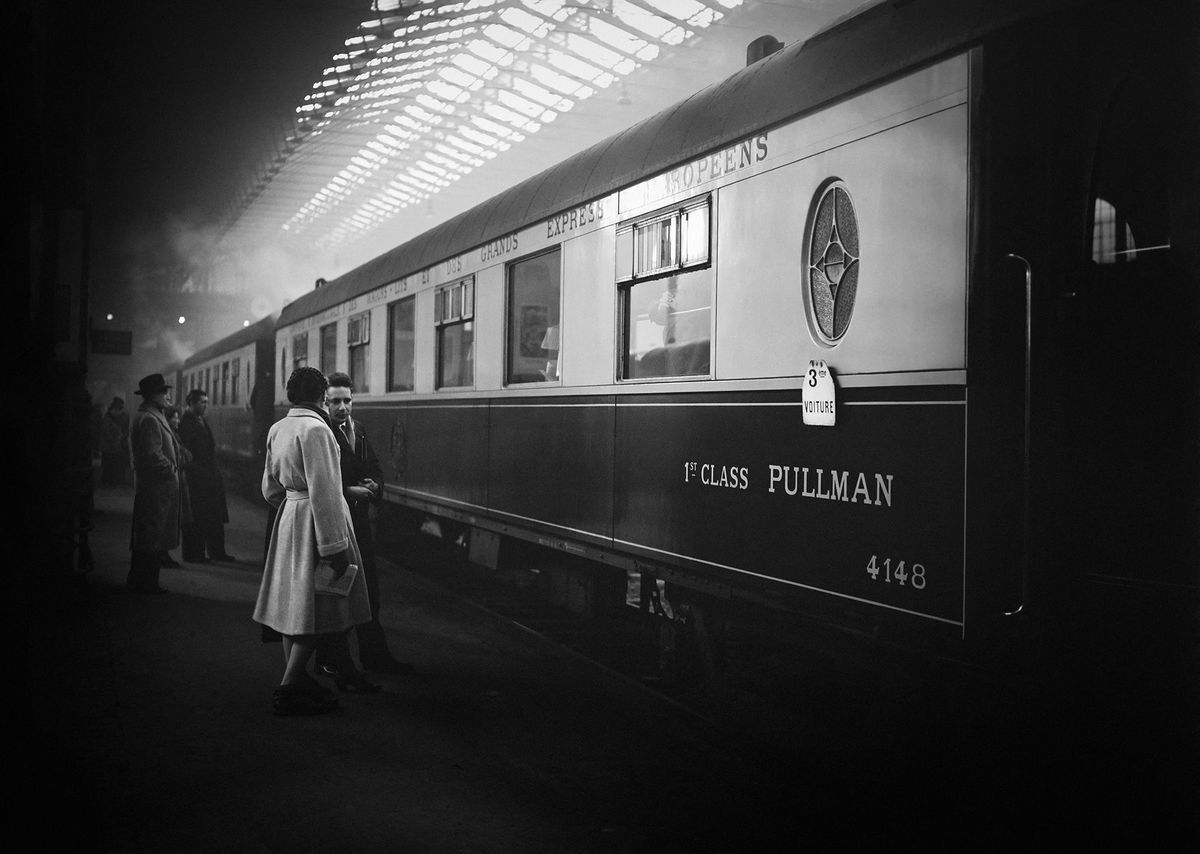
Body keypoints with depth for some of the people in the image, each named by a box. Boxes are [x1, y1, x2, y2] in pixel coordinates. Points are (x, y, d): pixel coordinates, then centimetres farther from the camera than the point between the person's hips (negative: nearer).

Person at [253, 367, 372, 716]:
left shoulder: (276, 429, 9)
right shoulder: (315, 428, -18)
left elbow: (270, 488, 17)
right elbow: (322, 491, -22)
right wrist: (334, 545, -21)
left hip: (288, 517, 9)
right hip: (314, 520, -9)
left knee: (294, 601, 13)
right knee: (315, 606, -3)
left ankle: (296, 679, 22)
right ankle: (290, 688, -2)